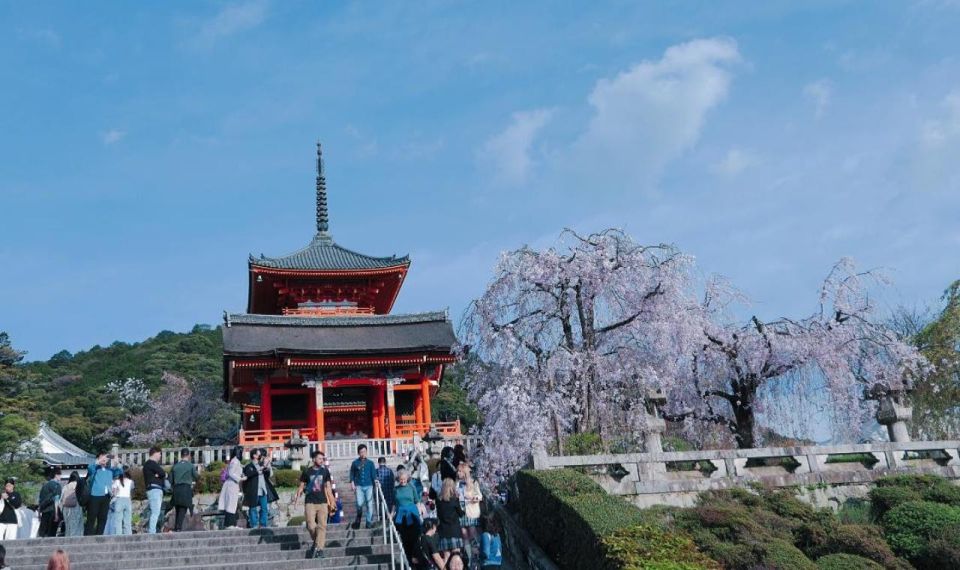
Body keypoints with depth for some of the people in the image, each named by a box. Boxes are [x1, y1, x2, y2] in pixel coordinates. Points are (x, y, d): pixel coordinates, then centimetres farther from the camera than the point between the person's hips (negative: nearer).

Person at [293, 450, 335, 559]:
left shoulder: (325, 471, 8)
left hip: (322, 502, 1)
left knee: (322, 525, -7)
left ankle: (318, 548, -7)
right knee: (311, 526, -9)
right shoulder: (307, 472, 3)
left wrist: (332, 501, 9)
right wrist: (296, 497, -8)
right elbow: (301, 486, 7)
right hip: (310, 502, -1)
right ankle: (318, 541, 16)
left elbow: (328, 487, 12)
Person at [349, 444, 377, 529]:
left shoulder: (370, 463, 9)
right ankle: (358, 519, 16)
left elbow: (373, 473, 4)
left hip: (369, 486, 1)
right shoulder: (355, 463, 7)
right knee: (359, 504, -10)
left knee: (369, 504, -3)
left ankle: (369, 523, 4)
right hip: (359, 486, -1)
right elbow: (352, 474, 10)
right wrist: (352, 483, 0)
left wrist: (375, 480, -14)